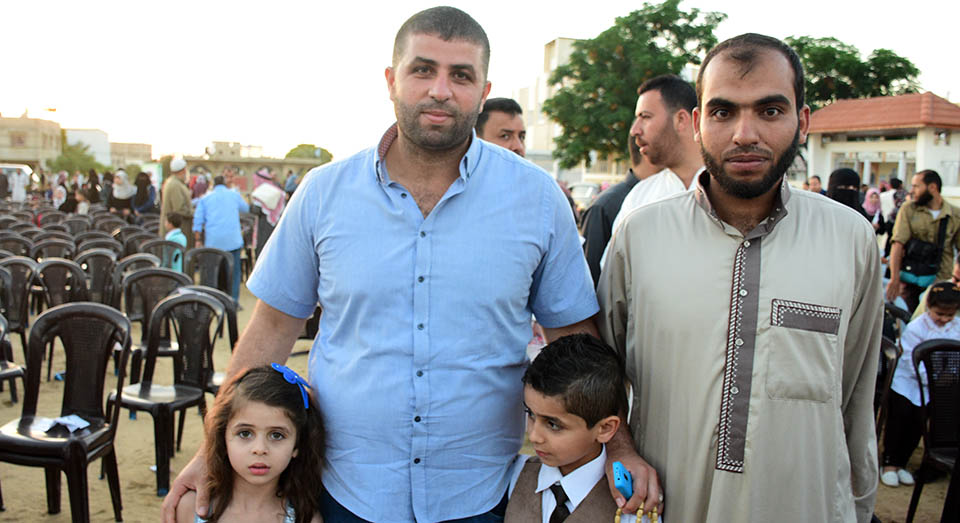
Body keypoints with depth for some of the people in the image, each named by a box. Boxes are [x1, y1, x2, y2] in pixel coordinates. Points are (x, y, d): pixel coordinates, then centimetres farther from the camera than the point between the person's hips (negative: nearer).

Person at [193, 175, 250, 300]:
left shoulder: (205, 198, 13)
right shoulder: (235, 195, 11)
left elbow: (198, 221, 6)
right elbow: (246, 208, 29)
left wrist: (198, 240, 8)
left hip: (212, 241, 1)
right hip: (232, 240, -1)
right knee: (234, 271, 2)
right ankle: (234, 300, -2)